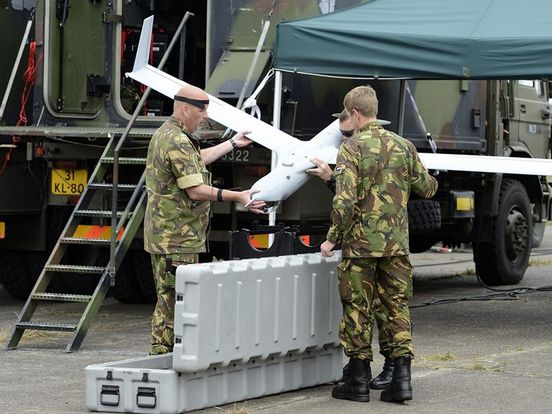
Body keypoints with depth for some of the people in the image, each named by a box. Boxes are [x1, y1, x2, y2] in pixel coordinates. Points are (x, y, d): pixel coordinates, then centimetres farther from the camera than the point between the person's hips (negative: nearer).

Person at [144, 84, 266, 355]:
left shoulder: (168, 135, 17)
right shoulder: (177, 142, -18)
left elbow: (197, 159, 36)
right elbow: (196, 190, -23)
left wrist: (232, 144, 42)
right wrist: (237, 197, -23)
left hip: (170, 238, 11)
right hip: (175, 239, -11)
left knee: (170, 300, 14)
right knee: (172, 302, -8)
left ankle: (162, 357, 19)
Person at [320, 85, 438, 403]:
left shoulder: (352, 149, -11)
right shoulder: (404, 146, 5)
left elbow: (345, 201, -18)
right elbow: (427, 189, 13)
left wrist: (332, 239, -7)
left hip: (360, 244, -4)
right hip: (397, 244, 4)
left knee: (358, 310, 5)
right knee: (398, 307, 10)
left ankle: (360, 381, 10)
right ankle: (402, 377, 2)